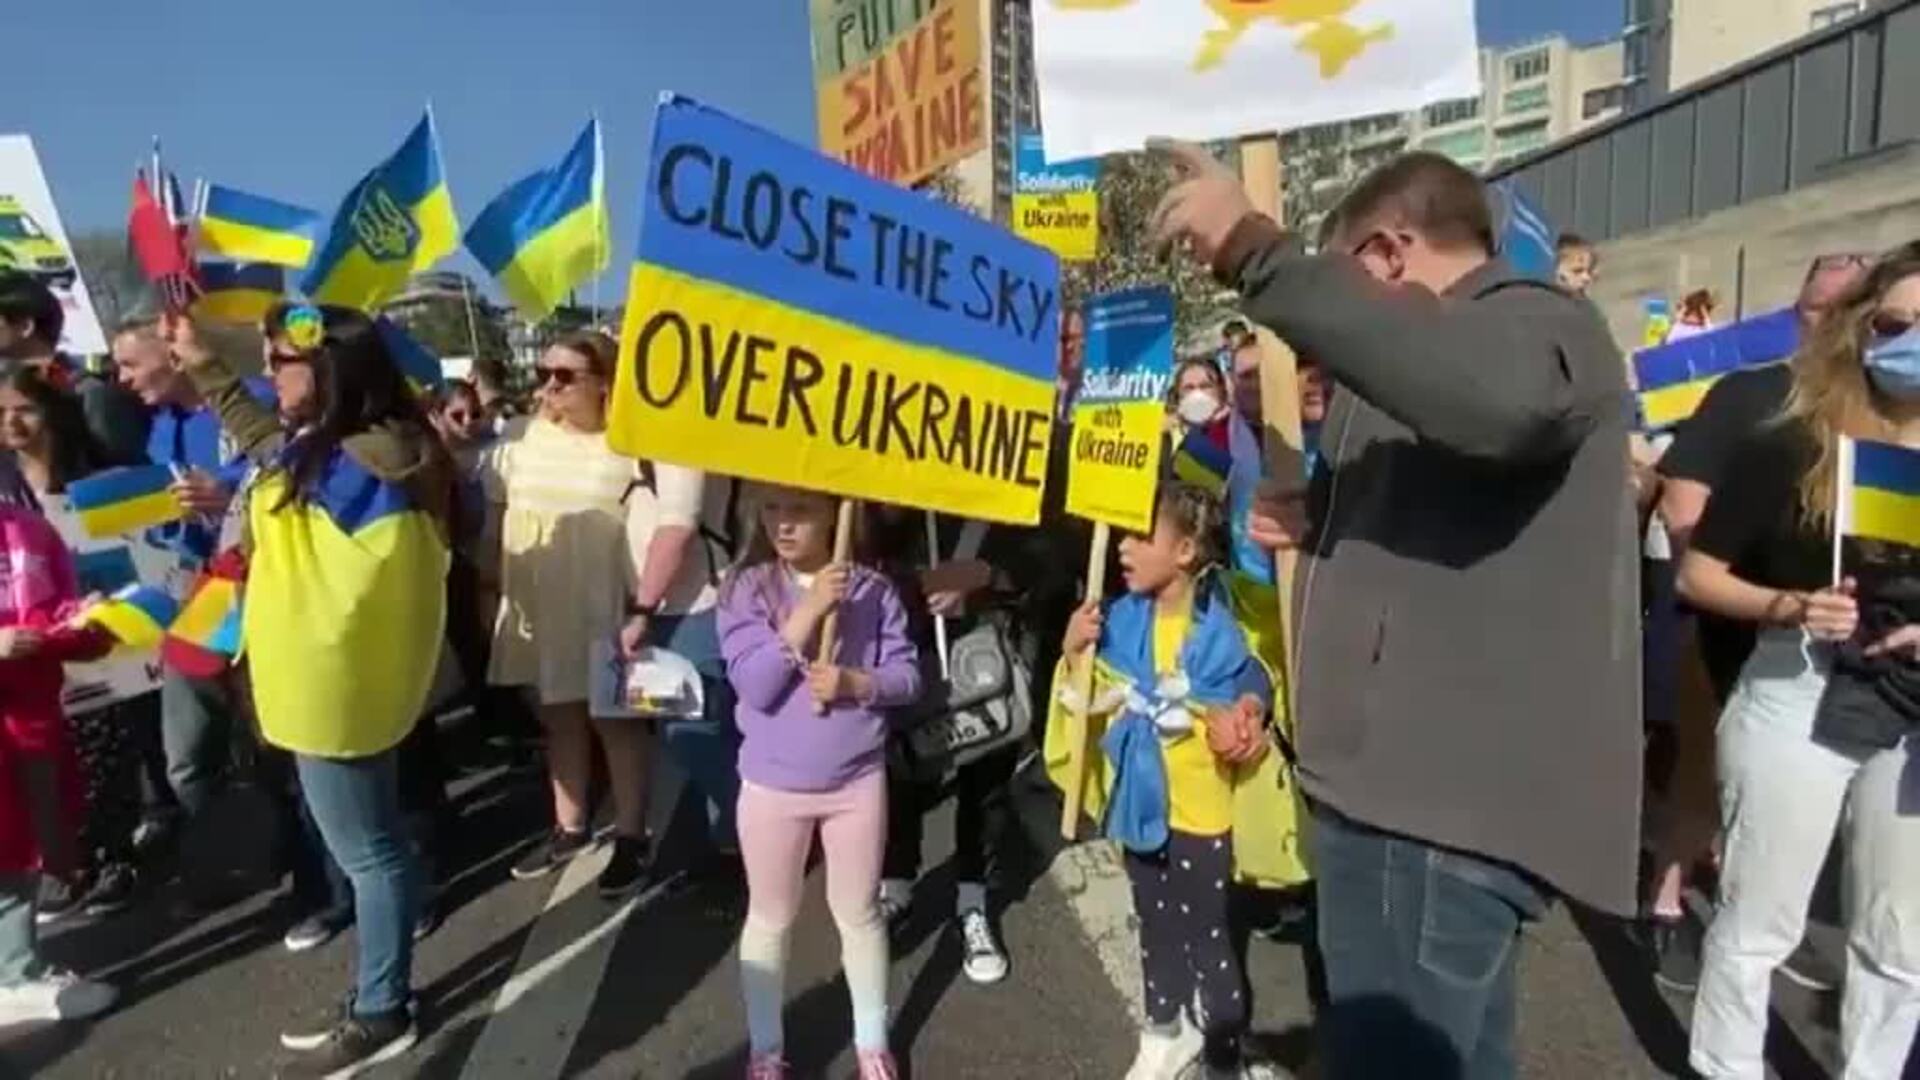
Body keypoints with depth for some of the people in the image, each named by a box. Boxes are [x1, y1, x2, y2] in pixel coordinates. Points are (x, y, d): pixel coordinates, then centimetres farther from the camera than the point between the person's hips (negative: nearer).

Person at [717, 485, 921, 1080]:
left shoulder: (872, 588, -8)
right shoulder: (746, 588, -10)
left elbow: (907, 675, -4)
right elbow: (754, 687, -19)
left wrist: (855, 682, -23)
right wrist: (807, 614, -26)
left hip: (858, 781, 1)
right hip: (772, 785, 0)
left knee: (859, 913, 17)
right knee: (770, 919, 16)